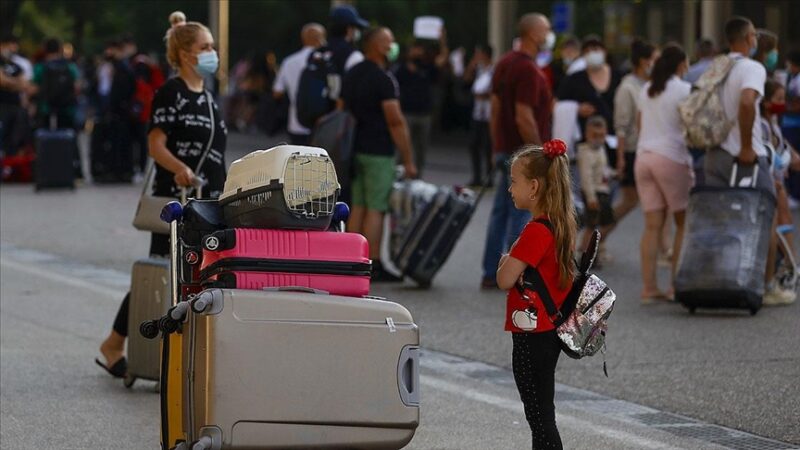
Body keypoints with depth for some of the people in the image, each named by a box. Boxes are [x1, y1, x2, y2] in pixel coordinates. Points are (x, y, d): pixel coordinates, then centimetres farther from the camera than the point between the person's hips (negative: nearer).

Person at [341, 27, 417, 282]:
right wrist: (408, 160, -15)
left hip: (355, 150, 8)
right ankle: (373, 267, -5)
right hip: (378, 153, -8)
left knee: (357, 208, 10)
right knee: (376, 209, -6)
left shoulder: (351, 75, 12)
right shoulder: (383, 79, -15)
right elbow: (396, 122, -18)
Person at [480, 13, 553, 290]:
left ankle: (491, 274, 14)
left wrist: (496, 147, 19)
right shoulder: (528, 71, -18)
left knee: (501, 213, 11)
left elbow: (495, 109, 15)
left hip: (506, 150, 9)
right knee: (522, 216, -5)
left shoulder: (505, 64, 11)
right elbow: (523, 118, -22)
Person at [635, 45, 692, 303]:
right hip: (672, 157, -6)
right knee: (684, 223, 3)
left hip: (643, 156, 6)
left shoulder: (646, 91, 14)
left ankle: (649, 287, -4)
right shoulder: (684, 90, -4)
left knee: (652, 225, 2)